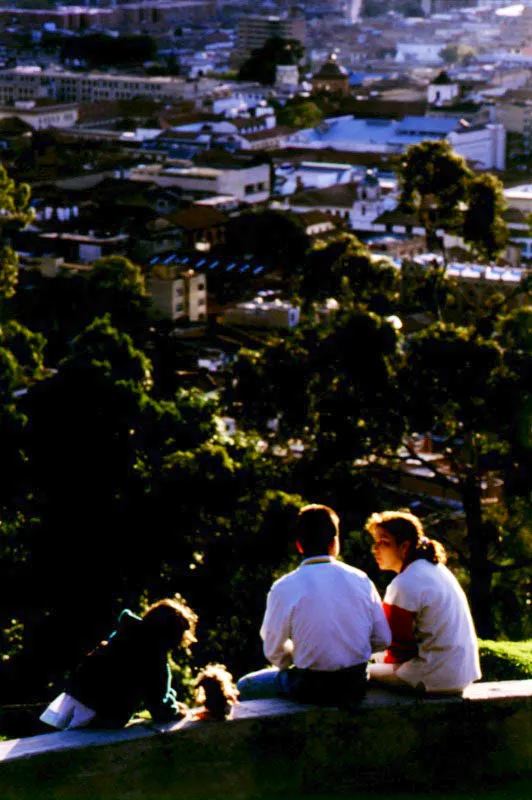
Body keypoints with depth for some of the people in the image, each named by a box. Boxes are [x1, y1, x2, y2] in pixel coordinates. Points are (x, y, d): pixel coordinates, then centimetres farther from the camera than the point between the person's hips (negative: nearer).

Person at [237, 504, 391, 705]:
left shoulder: (284, 588, -12)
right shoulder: (361, 580, -3)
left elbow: (273, 650, -5)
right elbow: (383, 640, 2)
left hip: (312, 688, -5)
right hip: (356, 687, 5)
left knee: (245, 687, 20)